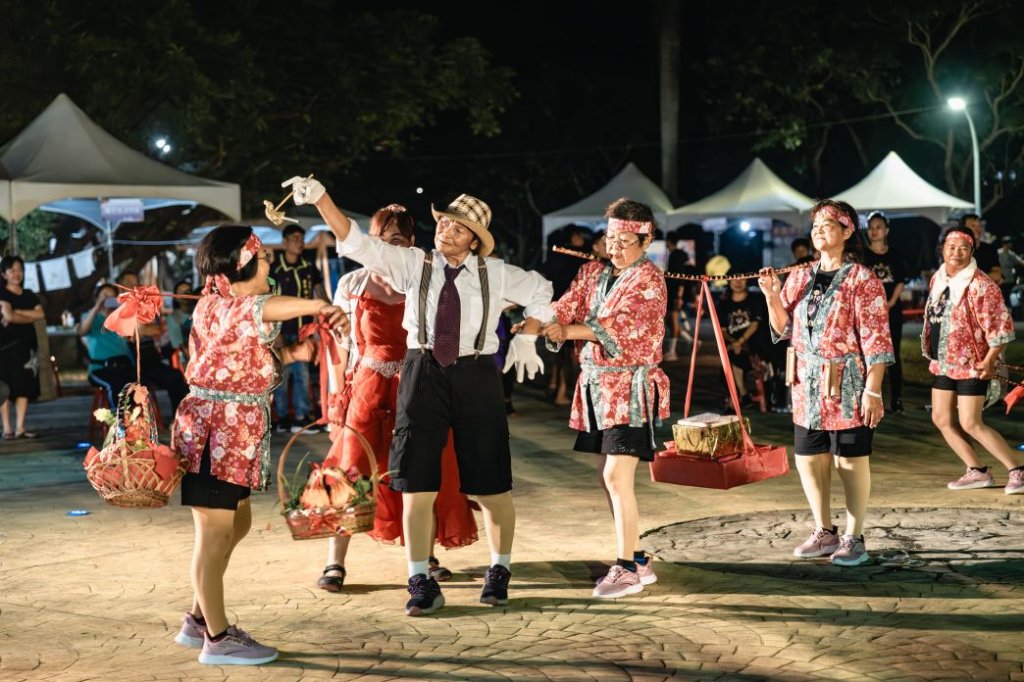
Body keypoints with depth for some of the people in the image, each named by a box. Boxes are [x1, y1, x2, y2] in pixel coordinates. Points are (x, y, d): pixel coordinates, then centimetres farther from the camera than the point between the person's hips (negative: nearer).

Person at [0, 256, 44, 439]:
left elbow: (40, 314, 0)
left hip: (27, 345, 5)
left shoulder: (30, 295, 15)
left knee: (25, 386, 1)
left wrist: (17, 313, -8)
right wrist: (29, 317, -3)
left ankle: (20, 428, 2)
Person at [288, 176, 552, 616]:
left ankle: (500, 571, 27)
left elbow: (540, 291, 20)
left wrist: (527, 337, 11)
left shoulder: (495, 274, 3)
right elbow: (358, 244, -9)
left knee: (491, 485, 5)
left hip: (476, 377, 0)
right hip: (422, 374, 0)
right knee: (417, 484, -1)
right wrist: (321, 198, -20)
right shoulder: (413, 264, 1)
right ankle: (420, 582, 10)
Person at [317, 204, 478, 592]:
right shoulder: (352, 285, 0)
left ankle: (424, 555, 23)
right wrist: (336, 400, -4)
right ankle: (335, 563, 4)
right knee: (350, 471, -4)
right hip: (366, 387, -1)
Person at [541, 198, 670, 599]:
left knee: (616, 477, -12)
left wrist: (569, 331, -27)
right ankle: (638, 560, 21)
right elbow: (566, 307, 1)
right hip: (596, 385, 7)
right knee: (608, 478, 10)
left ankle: (626, 568, -4)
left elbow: (621, 324, -20)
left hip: (631, 387, -7)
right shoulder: (593, 272, 13)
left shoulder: (648, 279, -7)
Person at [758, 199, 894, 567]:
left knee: (850, 460, 2)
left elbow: (876, 340, -11)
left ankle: (854, 538, 13)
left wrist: (872, 391, -16)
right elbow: (783, 330, 13)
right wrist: (772, 296, -4)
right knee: (808, 459, 10)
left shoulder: (862, 281, -8)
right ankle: (825, 532, 25)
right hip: (808, 388, 6)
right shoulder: (799, 278, 10)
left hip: (848, 389, -6)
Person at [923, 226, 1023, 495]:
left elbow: (1001, 324, -17)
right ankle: (977, 472, 21)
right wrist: (931, 351, 17)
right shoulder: (938, 279, 7)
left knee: (970, 424, -10)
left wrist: (989, 361, -18)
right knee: (942, 419, 9)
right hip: (942, 362, 8)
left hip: (971, 364, -8)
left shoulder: (980, 284, -16)